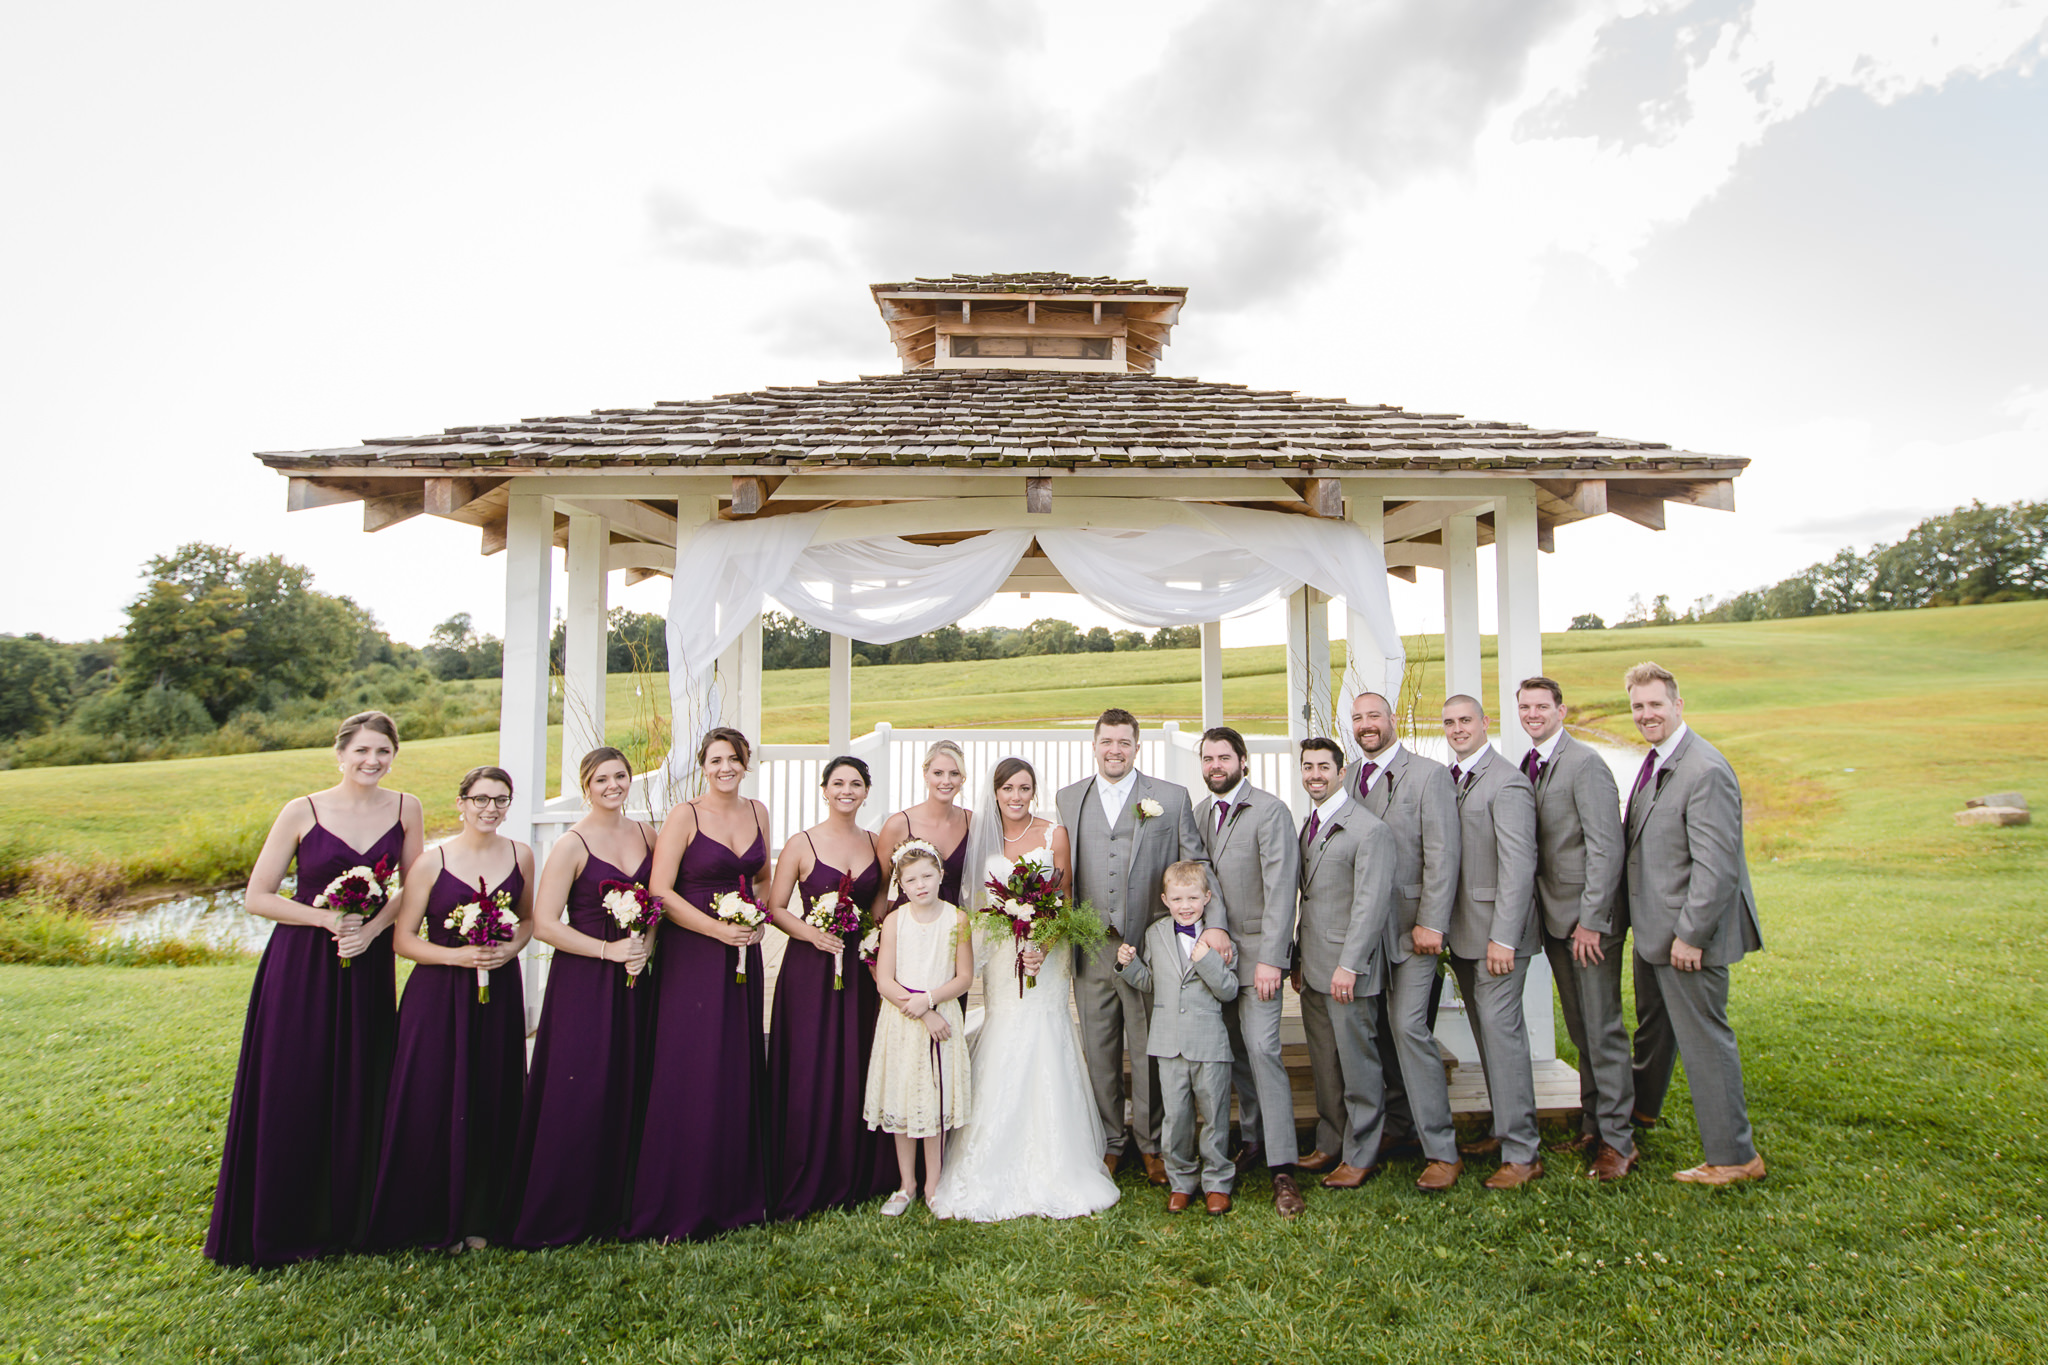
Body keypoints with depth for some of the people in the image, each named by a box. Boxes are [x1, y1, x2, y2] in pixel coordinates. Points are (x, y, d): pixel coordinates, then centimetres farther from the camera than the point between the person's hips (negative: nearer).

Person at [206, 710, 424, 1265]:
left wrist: (372, 928, -9)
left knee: (358, 1093, 8)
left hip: (367, 965, 2)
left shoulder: (405, 808, 0)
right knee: (290, 1093, 4)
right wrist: (327, 918, -13)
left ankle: (346, 1220, 26)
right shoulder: (302, 812, -5)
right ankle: (281, 1229, 22)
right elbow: (258, 896, -2)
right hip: (300, 965, -2)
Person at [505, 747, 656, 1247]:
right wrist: (608, 950, -15)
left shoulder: (645, 834, 8)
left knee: (630, 1089, 9)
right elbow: (544, 924, -11)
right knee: (578, 1091, -3)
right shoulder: (571, 845, -8)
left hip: (634, 979, 5)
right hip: (582, 979, -5)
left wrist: (644, 943, -3)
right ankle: (558, 1215, 13)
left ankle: (615, 1204, 24)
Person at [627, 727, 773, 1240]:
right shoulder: (684, 817, -7)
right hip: (691, 956, -5)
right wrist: (718, 929, -16)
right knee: (689, 1075, -3)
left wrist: (759, 918, 1)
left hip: (743, 955, 5)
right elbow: (660, 892, -11)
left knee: (739, 1072, 9)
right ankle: (679, 1206, 10)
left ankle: (737, 1194, 22)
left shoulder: (757, 812, 9)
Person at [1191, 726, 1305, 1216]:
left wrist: (1271, 958, -19)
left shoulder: (1270, 811, -10)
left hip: (1257, 950, -6)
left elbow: (1281, 889, -14)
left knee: (1261, 1047, -12)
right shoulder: (1199, 812, 11)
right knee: (1234, 1050, 8)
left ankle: (1282, 1169, -6)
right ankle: (1254, 1139, 24)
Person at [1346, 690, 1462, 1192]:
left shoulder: (1429, 775, -6)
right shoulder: (1348, 779, 12)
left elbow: (1442, 855, -11)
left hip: (1411, 924, -6)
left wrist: (1430, 923, -16)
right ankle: (1400, 1128, 27)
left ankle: (1442, 1150, -1)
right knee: (1382, 1030, 12)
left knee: (1408, 1026, -11)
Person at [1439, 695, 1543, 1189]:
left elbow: (1518, 865, -18)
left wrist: (1503, 937, -20)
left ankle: (1522, 1152, 2)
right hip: (1462, 931, 8)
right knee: (1487, 1032, 13)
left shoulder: (1506, 783, -13)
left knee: (1500, 1029, -6)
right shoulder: (1449, 780, 13)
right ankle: (1504, 1132, 24)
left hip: (1497, 929, -8)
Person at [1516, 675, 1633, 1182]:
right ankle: (1591, 1125, 24)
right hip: (1554, 918, 7)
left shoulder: (1585, 764, -13)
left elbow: (1606, 848, -17)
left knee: (1603, 1029, 0)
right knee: (1579, 1030, 14)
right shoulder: (1526, 766, 10)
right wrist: (1538, 912, 8)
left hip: (1590, 918, -7)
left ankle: (1617, 1139, 10)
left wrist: (1591, 919, -18)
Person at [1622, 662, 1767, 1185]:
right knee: (1652, 1024, 25)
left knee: (1703, 1036, 1)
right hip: (1652, 927, 10)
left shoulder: (1706, 770, -22)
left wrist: (1691, 935, -22)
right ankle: (1641, 1109, 45)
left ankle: (1733, 1156, 14)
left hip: (1688, 930, -9)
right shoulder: (1654, 763, 9)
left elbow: (1717, 864, -24)